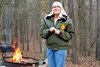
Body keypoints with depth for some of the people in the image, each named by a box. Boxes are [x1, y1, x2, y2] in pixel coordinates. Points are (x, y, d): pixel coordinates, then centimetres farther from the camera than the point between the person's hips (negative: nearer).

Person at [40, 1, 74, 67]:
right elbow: (42, 33, 6)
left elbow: (70, 34, -2)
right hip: (50, 48, 4)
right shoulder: (46, 19, 8)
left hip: (61, 48, -3)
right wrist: (49, 30, -13)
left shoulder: (67, 20, -1)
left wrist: (60, 32, -16)